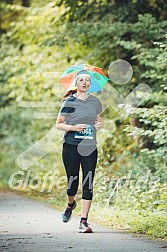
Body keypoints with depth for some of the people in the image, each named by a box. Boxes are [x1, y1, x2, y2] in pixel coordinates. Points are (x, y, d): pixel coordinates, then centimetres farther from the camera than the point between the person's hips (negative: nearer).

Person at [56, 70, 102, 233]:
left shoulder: (95, 101, 9)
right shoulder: (69, 102, -1)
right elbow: (59, 124, 1)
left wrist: (99, 125, 0)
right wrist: (73, 128, -16)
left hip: (90, 147, 2)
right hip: (71, 146, -2)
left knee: (88, 185, -4)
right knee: (73, 183, 3)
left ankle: (84, 222, -2)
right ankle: (70, 204, 38)